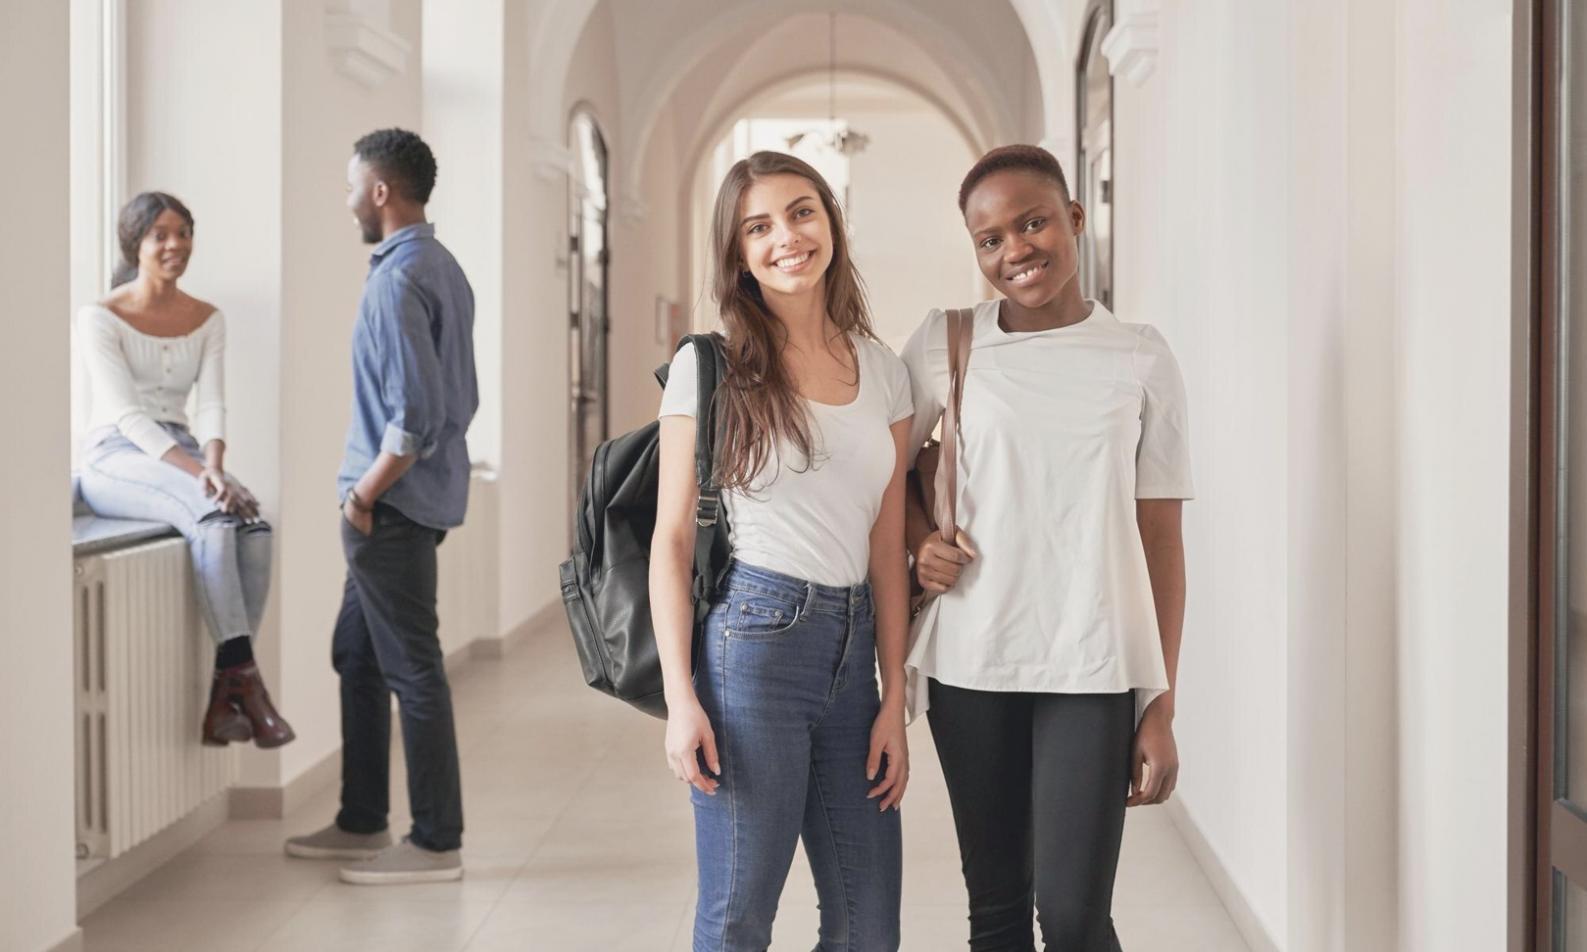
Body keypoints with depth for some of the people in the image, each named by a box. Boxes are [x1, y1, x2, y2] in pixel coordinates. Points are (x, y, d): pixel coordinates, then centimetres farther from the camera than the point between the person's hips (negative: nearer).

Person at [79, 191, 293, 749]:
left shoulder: (208, 321, 10)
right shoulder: (101, 319, -5)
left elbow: (211, 407, 0)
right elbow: (127, 415, -15)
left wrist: (213, 465, -22)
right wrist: (196, 473, -27)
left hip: (180, 458, 5)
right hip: (115, 460, -5)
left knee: (255, 528, -27)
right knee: (214, 520, -35)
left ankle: (225, 698, -25)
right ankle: (245, 682, -34)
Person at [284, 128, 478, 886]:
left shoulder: (398, 280, -18)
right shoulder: (443, 269, 11)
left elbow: (416, 412, -24)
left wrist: (365, 493, -14)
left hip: (394, 506, -10)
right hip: (422, 497, 10)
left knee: (411, 669, -2)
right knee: (357, 655, 17)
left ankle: (437, 843, 6)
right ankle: (362, 823, 25)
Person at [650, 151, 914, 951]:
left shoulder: (882, 373, 10)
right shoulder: (709, 367, -2)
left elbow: (886, 549, 10)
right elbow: (673, 538, -3)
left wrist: (893, 702, 7)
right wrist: (680, 697, -10)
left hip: (853, 647, 5)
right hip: (751, 639, -5)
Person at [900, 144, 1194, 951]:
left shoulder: (1140, 361, 1)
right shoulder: (946, 344, 2)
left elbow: (1160, 539, 3)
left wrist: (1162, 706, 0)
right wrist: (919, 537, -5)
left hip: (1092, 672, -1)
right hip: (970, 668, 2)